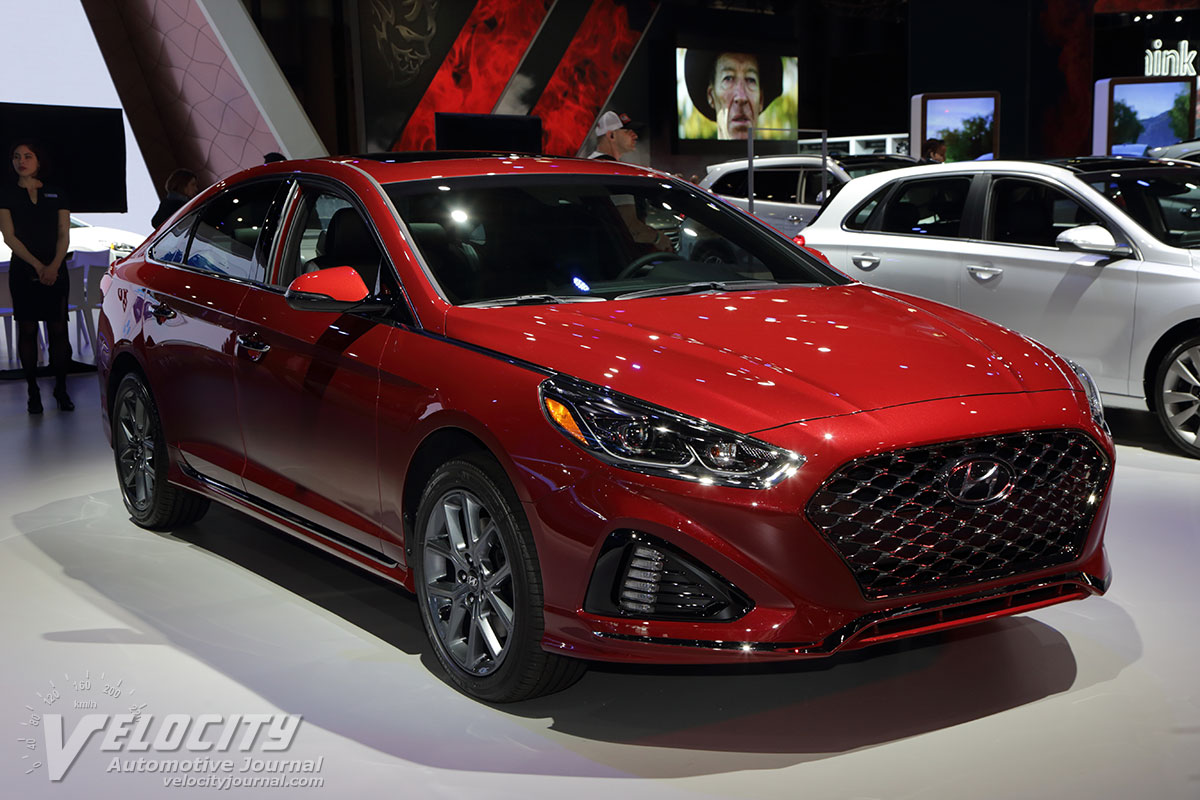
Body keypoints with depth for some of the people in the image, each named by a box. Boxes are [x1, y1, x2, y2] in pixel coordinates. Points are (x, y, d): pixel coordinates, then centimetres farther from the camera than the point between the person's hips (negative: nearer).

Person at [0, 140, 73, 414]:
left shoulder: (56, 194, 9)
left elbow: (64, 235, 5)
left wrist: (54, 266, -11)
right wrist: (37, 265, -13)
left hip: (55, 271, 1)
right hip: (23, 272, -1)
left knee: (58, 329, -2)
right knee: (27, 330, 0)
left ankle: (61, 388, 7)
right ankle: (33, 392, 6)